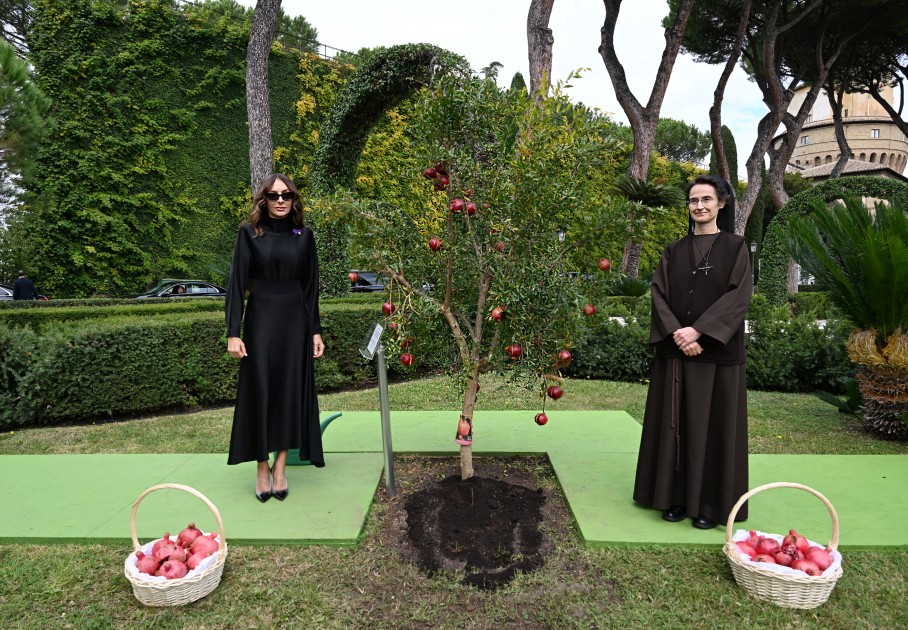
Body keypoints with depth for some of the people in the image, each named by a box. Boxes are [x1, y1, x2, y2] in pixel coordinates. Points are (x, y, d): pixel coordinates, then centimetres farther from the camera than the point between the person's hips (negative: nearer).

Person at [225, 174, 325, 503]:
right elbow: (237, 284, -4)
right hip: (260, 322, -2)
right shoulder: (250, 233, -1)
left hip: (295, 323, 2)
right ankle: (262, 469, 16)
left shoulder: (304, 235, 6)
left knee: (291, 392, 5)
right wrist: (233, 332, -10)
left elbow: (310, 286, 9)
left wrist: (315, 330, 5)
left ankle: (281, 467, 17)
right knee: (260, 393, 3)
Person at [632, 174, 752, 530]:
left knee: (713, 422, 2)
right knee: (675, 422, 6)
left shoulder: (735, 247, 3)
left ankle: (711, 503, 13)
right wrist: (676, 334, -15)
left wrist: (698, 331, -19)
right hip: (676, 350, 3)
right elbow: (660, 295, 2)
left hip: (717, 351, -3)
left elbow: (738, 296, -9)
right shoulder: (674, 251, 11)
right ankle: (677, 496, 17)